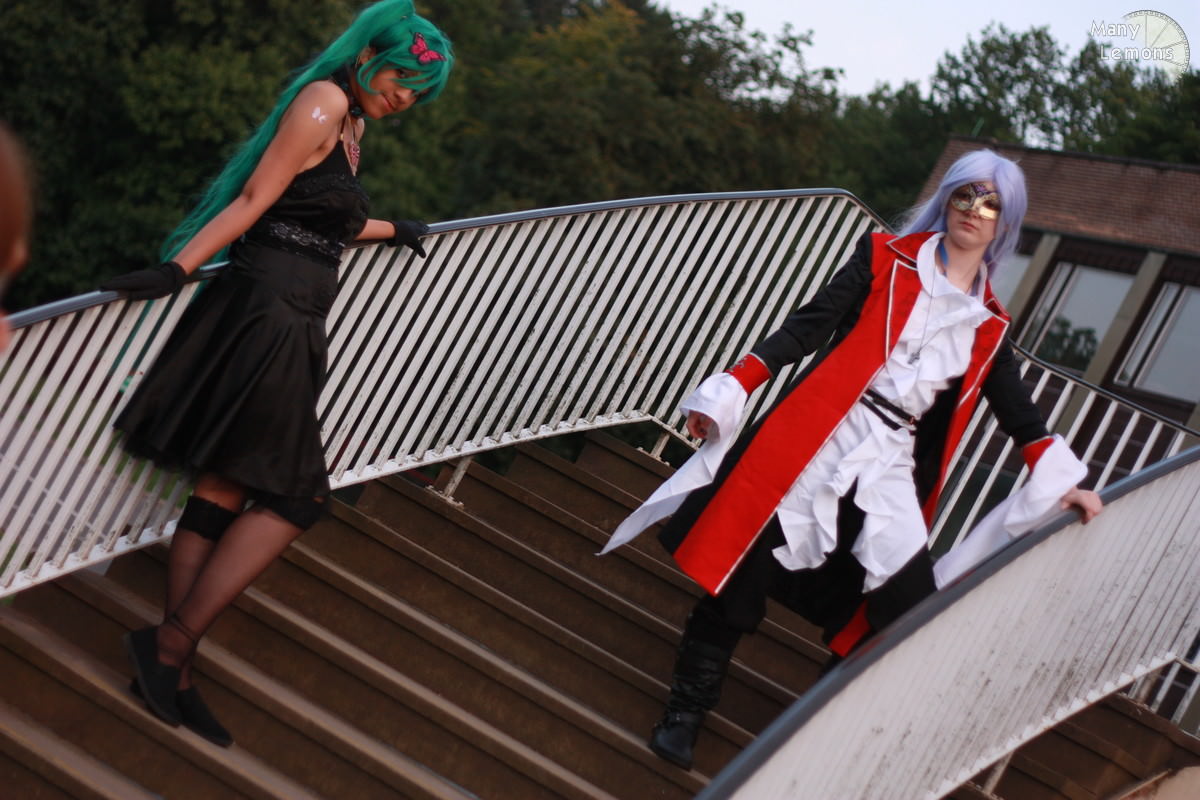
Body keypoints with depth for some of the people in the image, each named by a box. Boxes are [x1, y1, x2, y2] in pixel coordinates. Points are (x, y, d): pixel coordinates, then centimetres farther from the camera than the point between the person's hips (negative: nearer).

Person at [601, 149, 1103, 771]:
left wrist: (1062, 481, 13)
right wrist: (732, 389, -8)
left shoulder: (989, 325, 14)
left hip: (888, 469, 3)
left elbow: (1017, 412, 21)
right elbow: (809, 326, -1)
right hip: (816, 438, -3)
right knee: (741, 568, -6)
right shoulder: (887, 258, 5)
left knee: (907, 610, -10)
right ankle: (686, 709, 10)